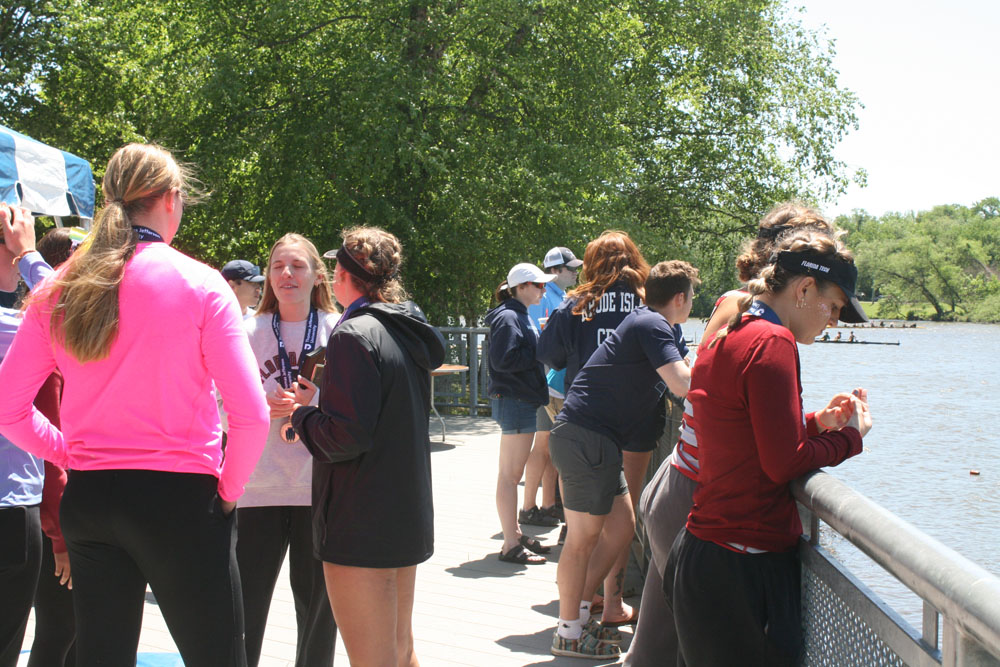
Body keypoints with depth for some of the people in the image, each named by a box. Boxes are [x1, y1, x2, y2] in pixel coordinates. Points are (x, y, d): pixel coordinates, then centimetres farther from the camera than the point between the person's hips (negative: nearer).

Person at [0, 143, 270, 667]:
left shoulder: (59, 290, 5)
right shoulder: (198, 283, -7)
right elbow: (251, 413, -12)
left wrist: (70, 454, 13)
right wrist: (228, 491, 1)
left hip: (88, 500, 5)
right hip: (179, 498, -5)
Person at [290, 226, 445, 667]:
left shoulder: (355, 334, -16)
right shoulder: (408, 331, 10)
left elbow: (346, 436, -22)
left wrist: (302, 414, -3)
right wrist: (321, 397, 13)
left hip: (362, 523, -9)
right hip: (408, 512, 9)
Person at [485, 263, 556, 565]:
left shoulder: (519, 316, 17)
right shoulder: (508, 318, -15)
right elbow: (503, 360, -23)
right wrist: (539, 353, -16)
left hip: (522, 400, 11)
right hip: (513, 400, -11)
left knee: (513, 472, 17)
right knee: (510, 474, -7)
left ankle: (515, 534, 28)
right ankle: (511, 545, -4)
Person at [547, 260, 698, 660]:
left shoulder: (646, 322, 20)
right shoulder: (653, 325, -12)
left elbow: (669, 385, 27)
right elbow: (683, 384, -24)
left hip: (595, 441, 10)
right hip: (586, 436, -10)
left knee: (621, 528, 14)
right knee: (584, 537, -3)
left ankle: (578, 612, 23)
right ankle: (568, 634, 7)